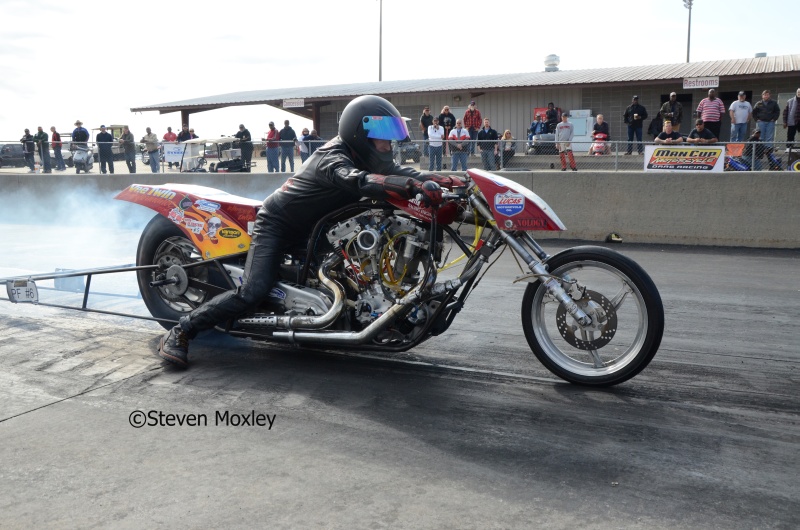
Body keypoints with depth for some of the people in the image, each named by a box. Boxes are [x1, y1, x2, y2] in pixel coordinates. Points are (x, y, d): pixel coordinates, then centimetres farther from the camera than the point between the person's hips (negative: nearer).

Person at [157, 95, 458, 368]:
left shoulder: (367, 158, 1)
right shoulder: (332, 157, -27)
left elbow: (398, 172, -4)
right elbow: (356, 181, -47)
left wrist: (443, 180, -24)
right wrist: (415, 186, -61)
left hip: (316, 227, 10)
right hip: (277, 224, -10)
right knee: (253, 293, -22)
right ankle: (179, 333, -11)